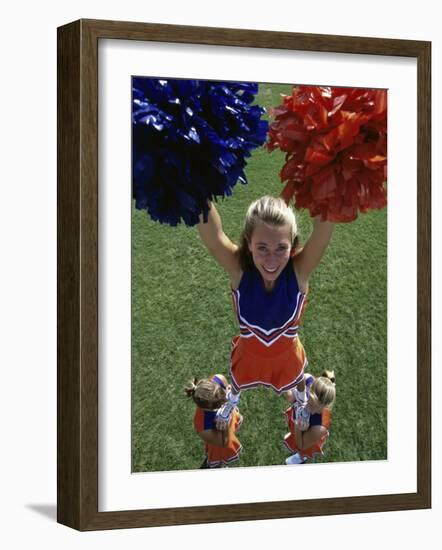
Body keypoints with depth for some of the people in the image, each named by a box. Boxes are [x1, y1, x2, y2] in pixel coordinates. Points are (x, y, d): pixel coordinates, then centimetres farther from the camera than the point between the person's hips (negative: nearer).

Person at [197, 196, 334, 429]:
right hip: (249, 349, 0)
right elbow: (211, 232, -56)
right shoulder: (238, 268, -37)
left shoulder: (300, 269, -37)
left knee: (297, 379, 33)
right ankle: (233, 400, 67)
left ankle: (302, 401, 68)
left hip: (287, 350, 0)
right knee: (238, 381, 32)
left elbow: (324, 224, -56)